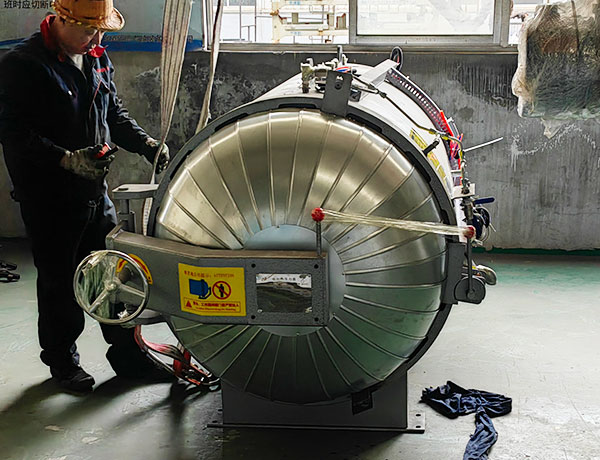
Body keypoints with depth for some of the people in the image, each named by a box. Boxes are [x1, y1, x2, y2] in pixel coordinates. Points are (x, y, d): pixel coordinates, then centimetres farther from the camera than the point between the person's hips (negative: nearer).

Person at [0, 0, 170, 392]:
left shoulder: (98, 59, 10)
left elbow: (115, 113, 19)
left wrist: (146, 144, 2)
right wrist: (68, 159, -27)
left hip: (95, 191, 7)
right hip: (49, 198, -6)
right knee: (59, 281, 7)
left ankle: (127, 353, 26)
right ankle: (62, 360, 26)